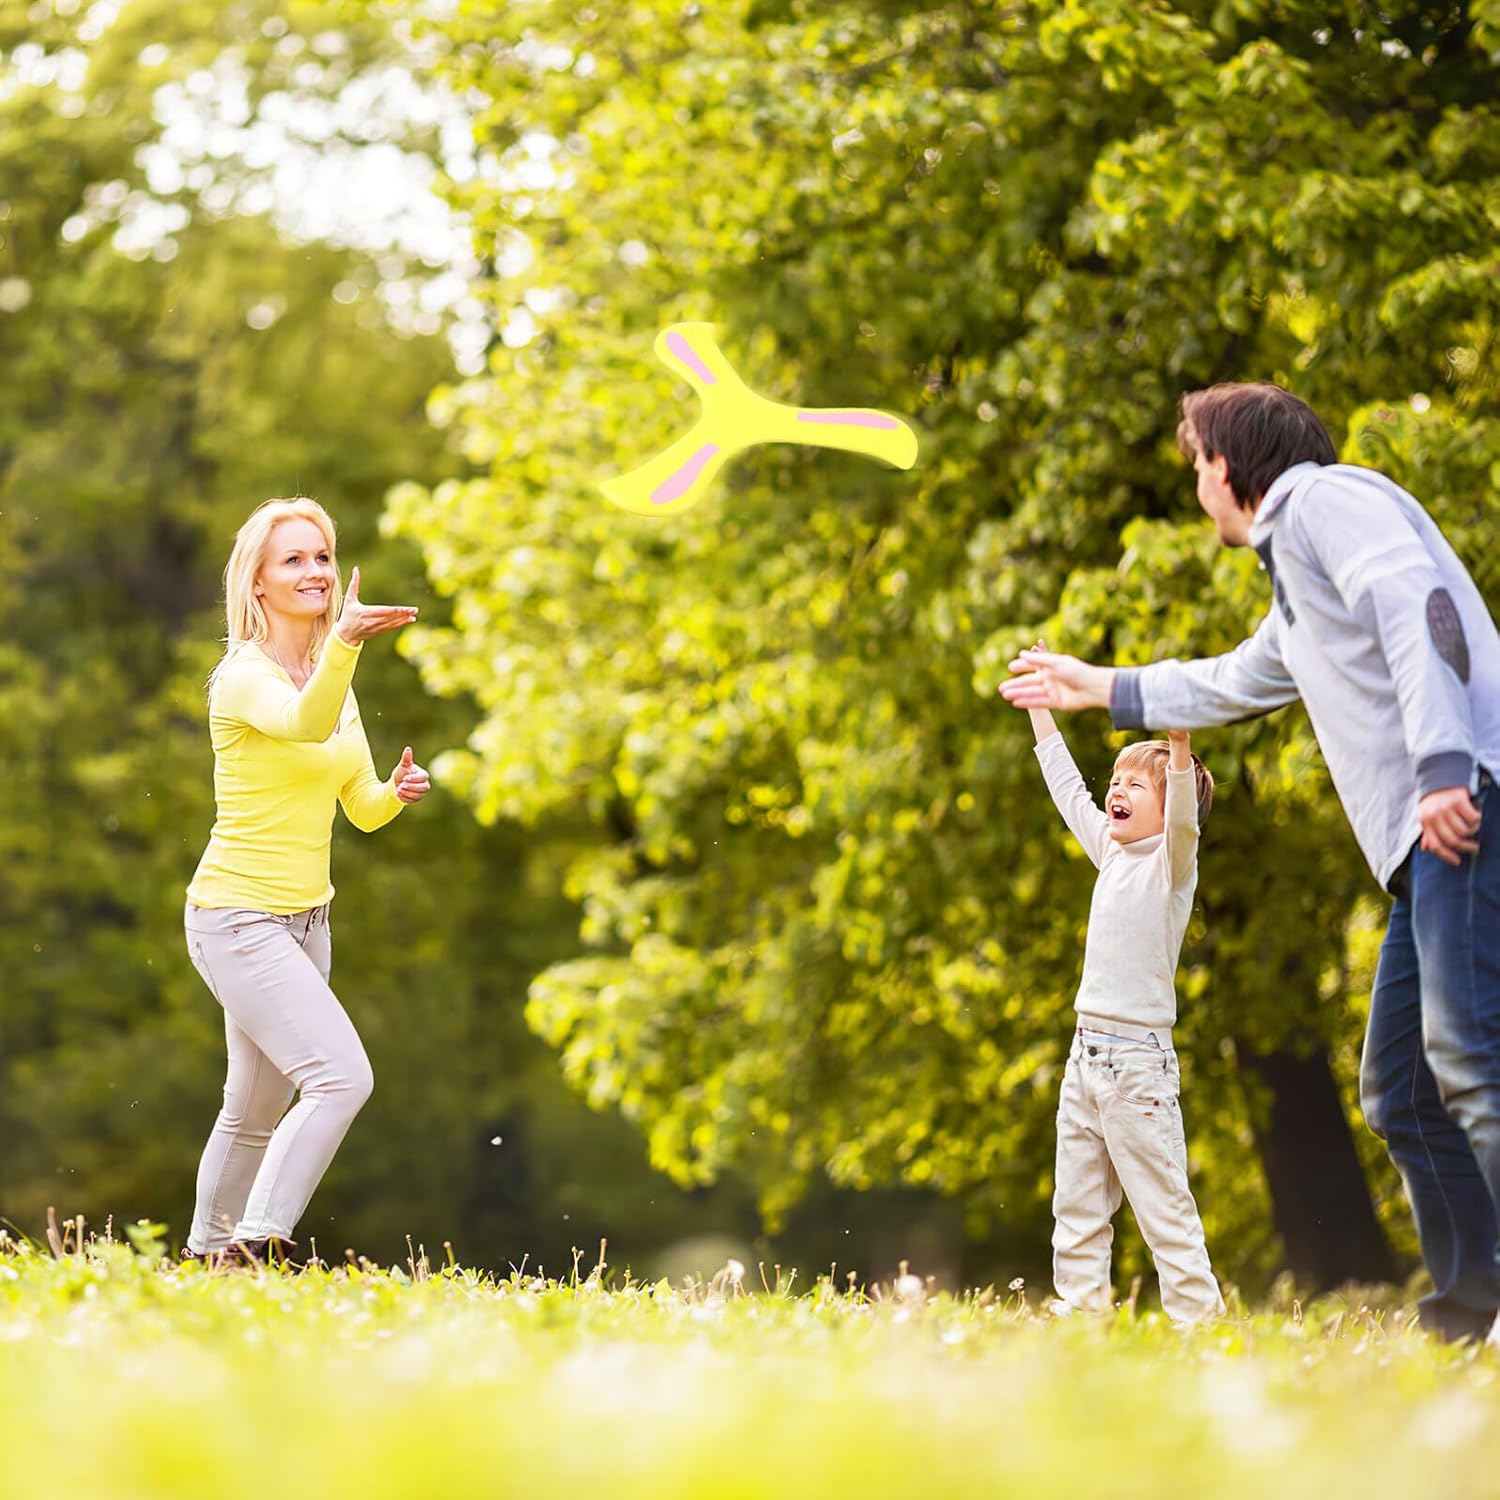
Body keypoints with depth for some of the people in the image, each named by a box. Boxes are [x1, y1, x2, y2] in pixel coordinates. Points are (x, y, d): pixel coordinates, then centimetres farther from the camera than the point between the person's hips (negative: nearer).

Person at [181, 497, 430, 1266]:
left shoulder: (332, 678, 10)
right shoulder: (245, 675, -15)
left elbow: (362, 810, 13)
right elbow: (304, 724, -39)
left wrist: (396, 793, -10)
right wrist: (344, 642, -57)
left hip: (304, 920, 9)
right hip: (238, 917, -9)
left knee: (258, 1110, 17)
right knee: (342, 1075, -23)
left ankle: (206, 1253, 32)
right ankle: (255, 1246, -21)